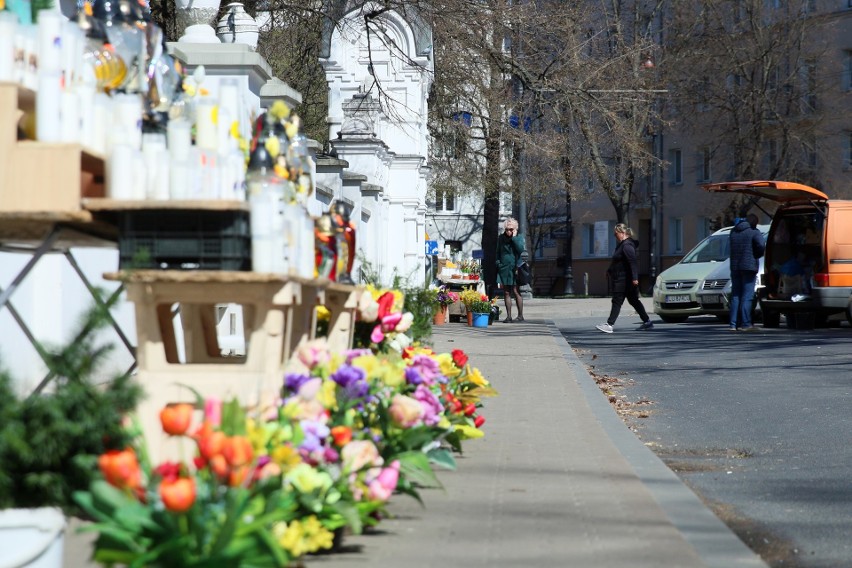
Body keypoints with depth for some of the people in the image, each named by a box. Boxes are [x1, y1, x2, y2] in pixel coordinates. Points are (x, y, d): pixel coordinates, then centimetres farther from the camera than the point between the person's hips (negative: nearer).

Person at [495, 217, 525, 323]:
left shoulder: (518, 237, 1)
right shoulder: (501, 238, 9)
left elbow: (520, 249, -16)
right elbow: (498, 253, 15)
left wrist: (514, 237, -14)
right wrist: (498, 263, 5)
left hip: (514, 267, -3)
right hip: (504, 268, 3)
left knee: (516, 292, -4)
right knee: (506, 293, 4)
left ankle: (520, 315, 2)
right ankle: (508, 316, 7)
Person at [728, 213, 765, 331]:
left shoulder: (733, 232, 14)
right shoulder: (754, 232, -6)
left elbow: (733, 248, 16)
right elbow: (761, 246, -19)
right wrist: (757, 255, -3)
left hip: (735, 267, 6)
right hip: (749, 267, -6)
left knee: (735, 296, 9)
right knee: (747, 296, -6)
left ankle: (734, 324, 6)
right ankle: (745, 324, -11)